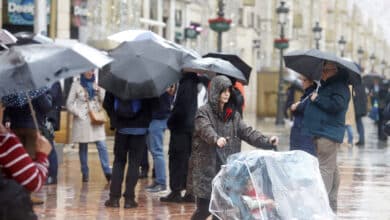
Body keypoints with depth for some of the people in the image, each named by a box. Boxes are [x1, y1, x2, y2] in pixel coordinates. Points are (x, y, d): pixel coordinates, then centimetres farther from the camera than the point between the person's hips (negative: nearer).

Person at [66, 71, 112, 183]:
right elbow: (69, 104, 1)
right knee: (83, 147, 3)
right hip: (82, 120, -2)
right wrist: (78, 113, -10)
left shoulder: (96, 85, 13)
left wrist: (99, 91, -7)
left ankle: (107, 172, -12)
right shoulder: (76, 85, 2)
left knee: (102, 146, -9)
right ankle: (85, 173, 10)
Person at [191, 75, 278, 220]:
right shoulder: (204, 112, -2)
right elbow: (206, 129, -22)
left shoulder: (233, 114, 15)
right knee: (204, 208, -5)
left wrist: (266, 141, -13)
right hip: (207, 169, -5)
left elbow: (246, 132, 4)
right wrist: (216, 139, -44)